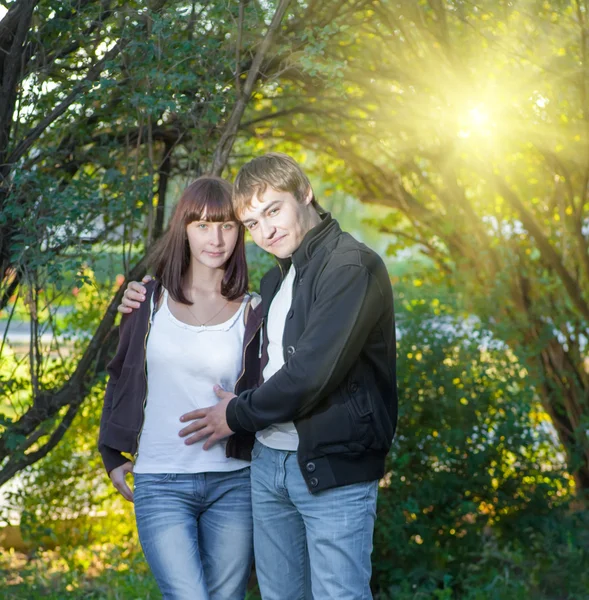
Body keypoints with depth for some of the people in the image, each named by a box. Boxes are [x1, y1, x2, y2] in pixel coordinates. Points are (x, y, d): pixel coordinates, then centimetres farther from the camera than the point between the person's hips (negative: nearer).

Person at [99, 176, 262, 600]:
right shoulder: (150, 299, 5)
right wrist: (112, 457, 14)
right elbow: (121, 376, 15)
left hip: (233, 482, 1)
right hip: (161, 485, 0)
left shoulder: (252, 313, 2)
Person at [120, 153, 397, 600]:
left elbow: (312, 373, -21)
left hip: (333, 470, -8)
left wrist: (239, 414, -6)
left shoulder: (353, 267, -13)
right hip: (268, 462, 8)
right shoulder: (277, 279, 16)